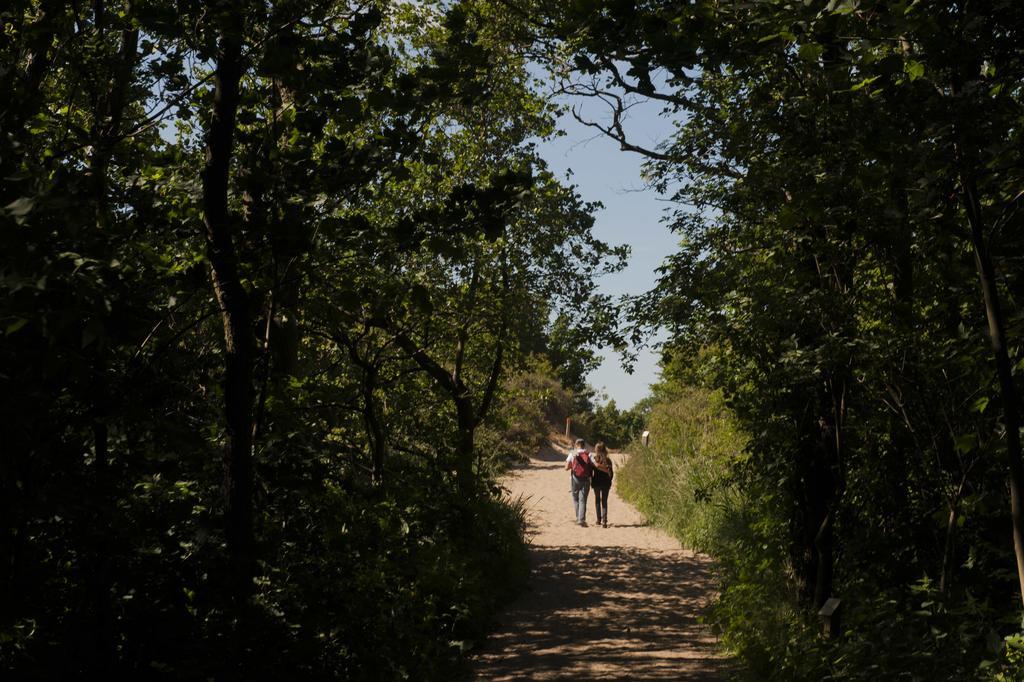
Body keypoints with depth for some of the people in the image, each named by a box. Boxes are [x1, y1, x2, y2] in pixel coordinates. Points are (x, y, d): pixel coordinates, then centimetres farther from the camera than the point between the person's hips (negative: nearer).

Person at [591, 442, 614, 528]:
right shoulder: (608, 460, -2)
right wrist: (609, 482, 12)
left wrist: (591, 482, 0)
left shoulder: (594, 459, -8)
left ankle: (599, 520, 19)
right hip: (606, 483, 1)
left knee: (597, 501, 16)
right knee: (604, 502, 3)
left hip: (596, 483, -1)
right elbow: (611, 473, 0)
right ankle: (604, 521, -8)